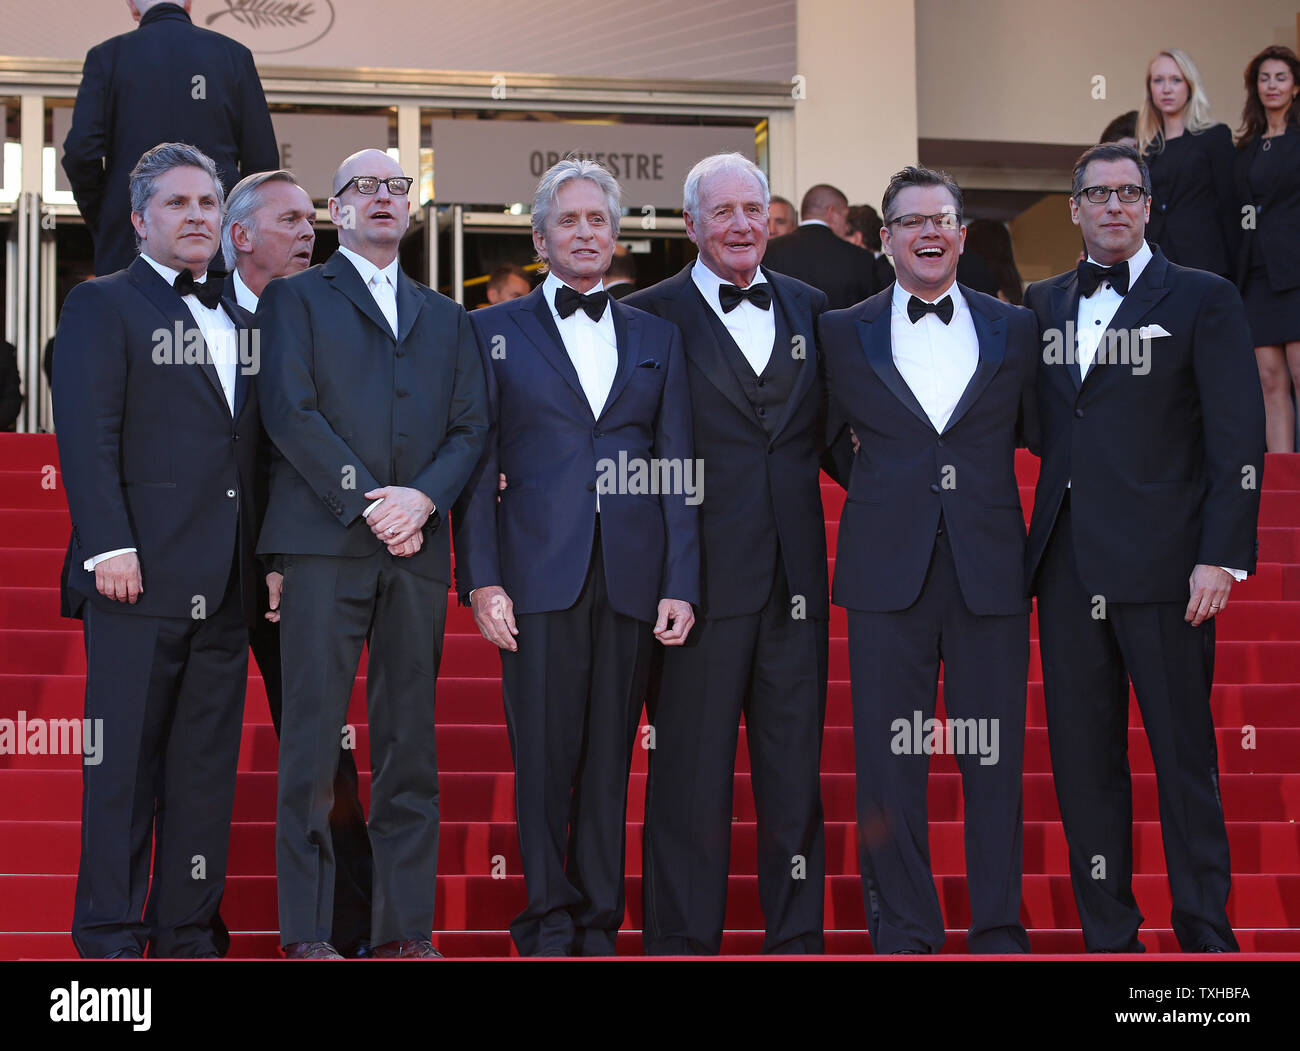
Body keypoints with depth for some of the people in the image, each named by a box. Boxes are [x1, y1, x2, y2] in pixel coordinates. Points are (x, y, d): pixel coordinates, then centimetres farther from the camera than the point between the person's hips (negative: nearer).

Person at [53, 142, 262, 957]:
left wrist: (264, 557, 10)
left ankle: (190, 928, 14)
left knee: (207, 766, 7)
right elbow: (87, 436, -8)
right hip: (140, 578, -6)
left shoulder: (240, 322, 20)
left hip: (224, 585, 6)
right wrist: (108, 547, -17)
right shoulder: (102, 307, 2)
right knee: (125, 763, -2)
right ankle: (110, 936, 4)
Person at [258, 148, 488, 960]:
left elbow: (472, 426, 11)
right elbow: (291, 412, -3)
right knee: (313, 738, -6)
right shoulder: (296, 298, 11)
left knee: (411, 744, 2)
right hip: (323, 543, -3)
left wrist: (422, 498, -8)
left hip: (417, 550, 4)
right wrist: (368, 501, -11)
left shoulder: (446, 317, 22)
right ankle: (307, 931, -3)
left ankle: (407, 928, 5)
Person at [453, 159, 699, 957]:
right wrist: (482, 580, -5)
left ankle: (600, 922, 11)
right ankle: (549, 924, 8)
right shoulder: (496, 332, 9)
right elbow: (478, 465, 4)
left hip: (632, 576, 2)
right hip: (538, 575, -2)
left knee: (611, 756, 4)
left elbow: (678, 470, 10)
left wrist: (681, 584, 1)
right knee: (543, 755, -2)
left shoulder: (657, 339, 15)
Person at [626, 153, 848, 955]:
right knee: (691, 770, 1)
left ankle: (797, 933, 18)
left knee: (794, 768, 9)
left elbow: (832, 433, 18)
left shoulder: (809, 310, 14)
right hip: (702, 578, -4)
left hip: (795, 579, 4)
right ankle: (681, 937, 11)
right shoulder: (652, 316, 0)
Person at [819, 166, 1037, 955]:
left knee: (996, 754, 3)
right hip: (888, 567, 0)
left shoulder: (1014, 330, 10)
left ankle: (999, 927, 13)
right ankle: (903, 931, 11)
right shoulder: (843, 333, 7)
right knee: (890, 755, 2)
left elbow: (1038, 434, 11)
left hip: (991, 568, 1)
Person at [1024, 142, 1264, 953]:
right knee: (1082, 754, 6)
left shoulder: (1202, 299, 2)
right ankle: (1109, 937, 14)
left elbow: (1239, 438, -4)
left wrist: (1222, 556, -11)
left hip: (1162, 565, -4)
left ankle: (1206, 934, 8)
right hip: (1069, 562, 5)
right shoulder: (1044, 302, 16)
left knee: (1184, 753, -1)